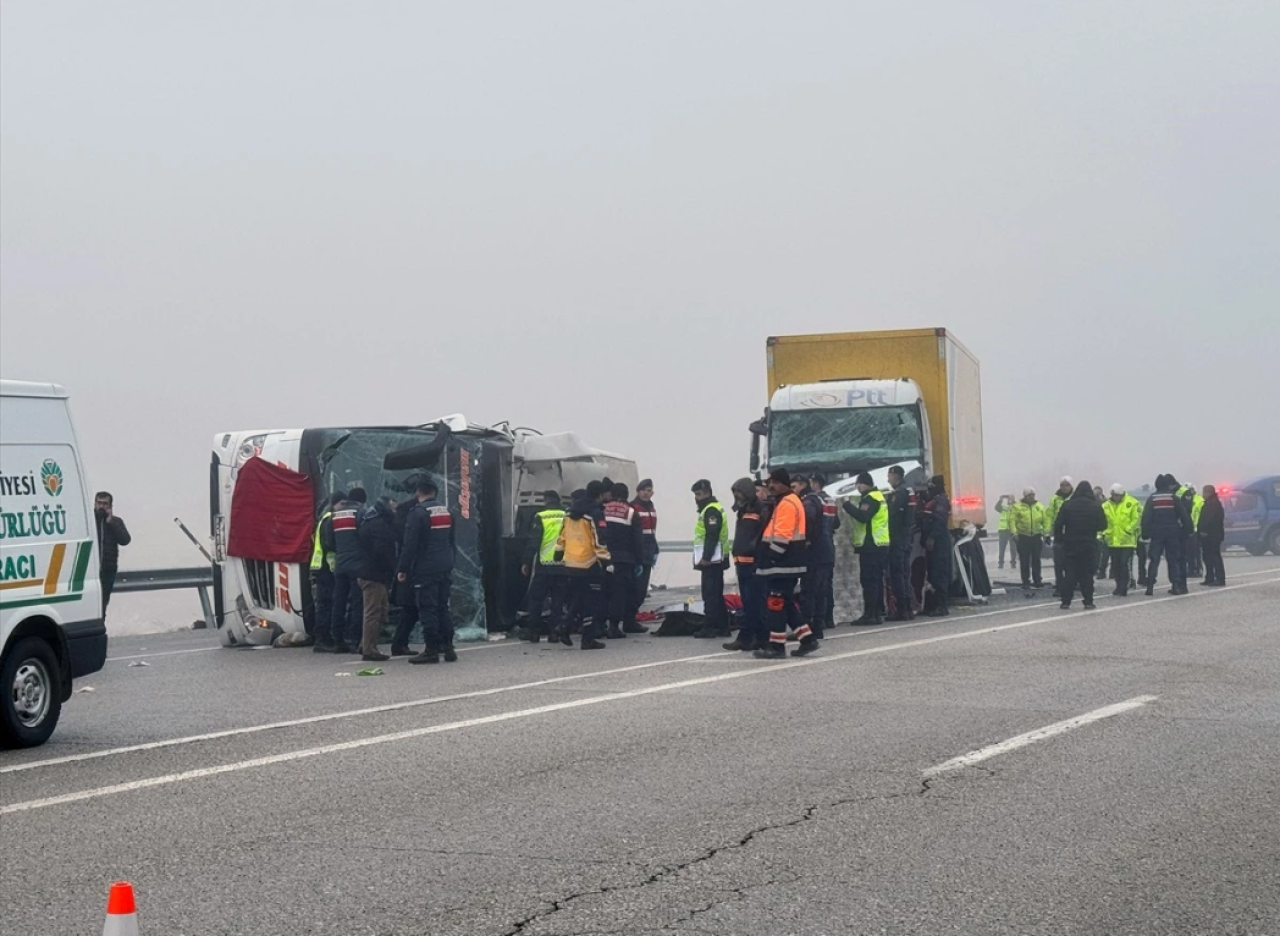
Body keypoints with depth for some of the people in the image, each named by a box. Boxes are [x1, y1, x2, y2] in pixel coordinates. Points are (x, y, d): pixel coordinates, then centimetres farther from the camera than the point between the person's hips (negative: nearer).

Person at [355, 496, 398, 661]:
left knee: (381, 610, 17)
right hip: (375, 574, -10)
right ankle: (369, 650, -2)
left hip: (367, 572, 10)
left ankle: (366, 646, 21)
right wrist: (391, 570, -13)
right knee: (374, 612, -6)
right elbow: (382, 551, -21)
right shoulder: (380, 524, -16)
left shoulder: (368, 521, 16)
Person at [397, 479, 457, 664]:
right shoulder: (447, 512, 11)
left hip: (425, 569, -7)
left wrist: (402, 569, -9)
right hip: (445, 568, 7)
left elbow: (410, 545, -14)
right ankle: (448, 647, 11)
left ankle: (432, 650, -5)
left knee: (427, 609, -4)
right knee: (443, 607, 12)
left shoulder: (418, 513, -11)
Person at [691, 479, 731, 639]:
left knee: (710, 594, -9)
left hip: (711, 560, -11)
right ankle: (722, 627, 15)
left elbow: (712, 536, -22)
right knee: (716, 594, 12)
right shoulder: (711, 509, 20)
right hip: (713, 559, 11)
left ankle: (710, 627, -9)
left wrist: (706, 557, -23)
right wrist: (704, 557, 19)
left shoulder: (711, 510, -14)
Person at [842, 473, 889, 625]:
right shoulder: (878, 496, 20)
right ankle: (878, 612, 15)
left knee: (869, 580, -9)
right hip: (880, 545, 10)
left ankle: (869, 614, -11)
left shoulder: (870, 498, -12)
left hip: (870, 546, -10)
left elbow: (862, 516, -24)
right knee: (877, 580, 13)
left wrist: (848, 505, -14)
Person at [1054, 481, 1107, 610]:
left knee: (1069, 573, 6)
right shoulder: (1096, 506, -3)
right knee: (1087, 573, 4)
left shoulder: (1067, 505, -2)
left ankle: (1066, 601, 3)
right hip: (1089, 545, -1)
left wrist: (1058, 539, 7)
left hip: (1070, 545, 1)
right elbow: (1103, 526, 0)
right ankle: (1088, 602, 1)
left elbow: (1058, 524, -4)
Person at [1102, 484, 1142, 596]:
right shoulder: (1106, 505, 7)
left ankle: (1123, 588, -7)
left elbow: (1136, 519, -8)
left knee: (1125, 565, -8)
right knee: (1116, 565, 12)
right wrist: (1105, 532, -3)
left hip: (1127, 540, -5)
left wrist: (1128, 530, -14)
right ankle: (1119, 586, 25)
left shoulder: (1132, 503, -6)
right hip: (1112, 540, 5)